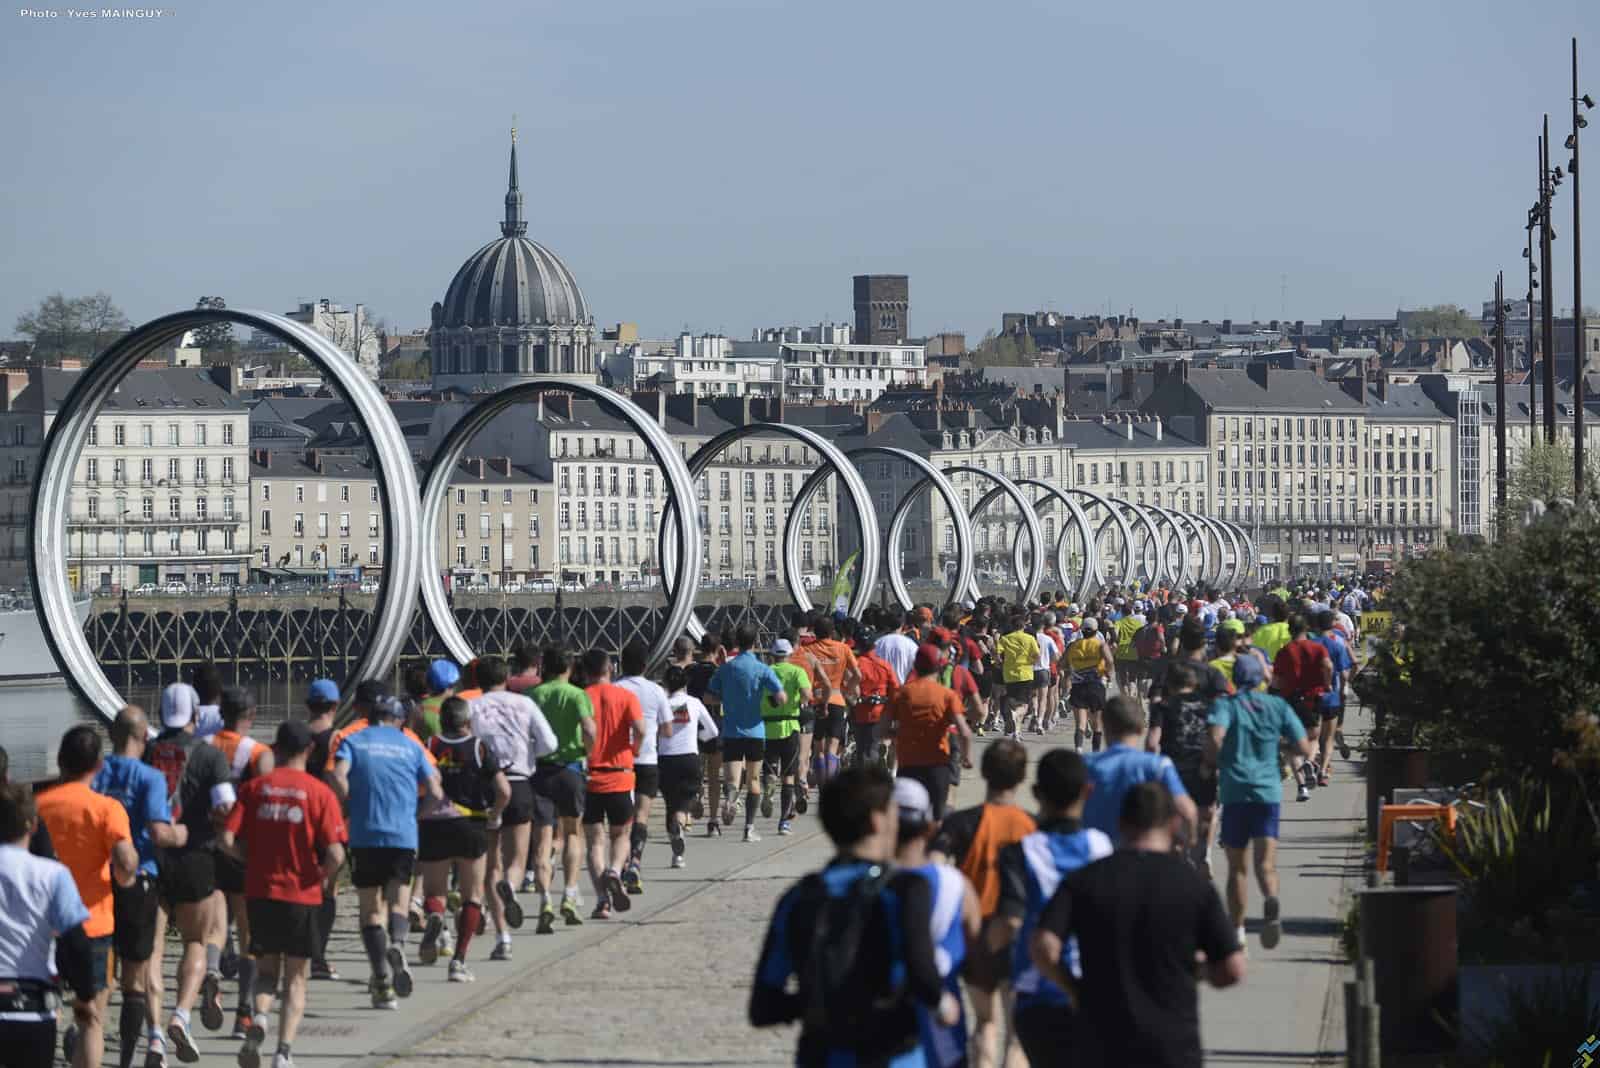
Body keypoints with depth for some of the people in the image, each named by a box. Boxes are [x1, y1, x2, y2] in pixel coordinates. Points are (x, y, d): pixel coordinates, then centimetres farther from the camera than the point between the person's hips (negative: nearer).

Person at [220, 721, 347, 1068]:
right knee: (296, 978, 10)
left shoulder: (255, 787, 1)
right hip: (302, 895, -2)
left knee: (266, 969, 19)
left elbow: (227, 839, -6)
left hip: (260, 893, 2)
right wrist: (326, 878, 6)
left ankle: (258, 1017, -10)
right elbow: (335, 854, -14)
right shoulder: (319, 792, -6)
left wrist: (253, 858, 11)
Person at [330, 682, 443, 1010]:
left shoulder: (352, 742, 6)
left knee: (371, 909, 7)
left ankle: (382, 980, -3)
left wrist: (351, 805, 2)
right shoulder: (410, 745, 10)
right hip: (404, 835, 1)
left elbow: (338, 777, -13)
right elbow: (435, 792, 4)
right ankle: (397, 944, -21)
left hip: (365, 836, -1)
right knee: (398, 902, 12)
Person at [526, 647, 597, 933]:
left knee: (543, 837, -1)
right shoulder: (576, 695, -3)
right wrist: (586, 749, 3)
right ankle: (569, 896, 7)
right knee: (573, 832, 19)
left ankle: (545, 900, -17)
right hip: (568, 768, -1)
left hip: (538, 768, 1)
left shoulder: (532, 695, 4)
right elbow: (589, 731, -17)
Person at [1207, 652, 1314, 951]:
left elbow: (1216, 737, -20)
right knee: (1265, 862, -6)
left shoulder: (1226, 705, 1)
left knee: (1236, 866, 12)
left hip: (1234, 791, -1)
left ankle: (1237, 931, 15)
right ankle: (1271, 898, -39)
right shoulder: (1278, 706, 9)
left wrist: (1215, 762, -1)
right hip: (1268, 791, 1)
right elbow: (1304, 749, 6)